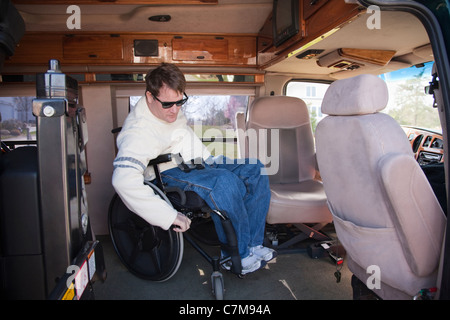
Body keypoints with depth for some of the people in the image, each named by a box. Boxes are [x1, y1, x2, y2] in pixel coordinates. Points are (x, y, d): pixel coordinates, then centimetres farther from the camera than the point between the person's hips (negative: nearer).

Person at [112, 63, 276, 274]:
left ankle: (252, 244, -1)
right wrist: (169, 216, -40)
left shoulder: (172, 108, 1)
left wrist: (210, 161, 17)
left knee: (255, 169, -4)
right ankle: (238, 257, -16)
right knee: (226, 182, -36)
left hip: (194, 163, 9)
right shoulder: (138, 131, -26)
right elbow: (123, 180, -40)